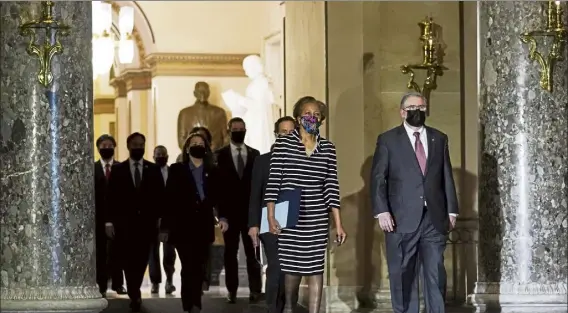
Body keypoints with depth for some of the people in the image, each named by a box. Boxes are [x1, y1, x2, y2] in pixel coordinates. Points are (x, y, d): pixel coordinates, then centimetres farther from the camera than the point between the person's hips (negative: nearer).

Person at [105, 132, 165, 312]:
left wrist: (161, 219, -3)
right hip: (125, 223, -1)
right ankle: (135, 295, -1)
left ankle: (134, 293, 22)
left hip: (147, 223, 1)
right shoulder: (118, 170, 4)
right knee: (129, 261, -4)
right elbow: (111, 198, 1)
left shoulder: (154, 170, 7)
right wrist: (109, 221, -5)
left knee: (141, 261, 6)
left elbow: (160, 196, 5)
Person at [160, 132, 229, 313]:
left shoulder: (212, 172, 12)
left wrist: (222, 217, -11)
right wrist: (165, 227, -3)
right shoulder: (177, 170, 4)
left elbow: (218, 197, 8)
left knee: (199, 268, 3)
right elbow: (169, 199, 1)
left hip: (204, 226, 3)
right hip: (183, 226, -2)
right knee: (189, 267, -9)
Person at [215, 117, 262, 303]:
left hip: (251, 210, 1)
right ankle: (232, 291, 9)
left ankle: (255, 290, 2)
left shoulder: (255, 154, 7)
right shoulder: (221, 154, 2)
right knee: (230, 252, 5)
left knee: (252, 251, 0)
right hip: (229, 211, -1)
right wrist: (220, 210, -8)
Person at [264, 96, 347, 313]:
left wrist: (338, 224, 0)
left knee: (316, 268, 0)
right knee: (292, 266, 7)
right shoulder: (283, 144, -1)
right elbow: (273, 181, -3)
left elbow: (331, 187, 3)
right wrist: (271, 216, -9)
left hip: (317, 219, 2)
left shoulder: (328, 148, 5)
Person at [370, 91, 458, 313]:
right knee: (403, 275, 3)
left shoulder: (439, 138, 14)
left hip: (434, 218, 2)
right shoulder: (388, 140, 5)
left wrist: (451, 210, 6)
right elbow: (378, 178, 0)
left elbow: (447, 177, 13)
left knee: (436, 273, 0)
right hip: (402, 219, -2)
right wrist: (382, 211, -11)